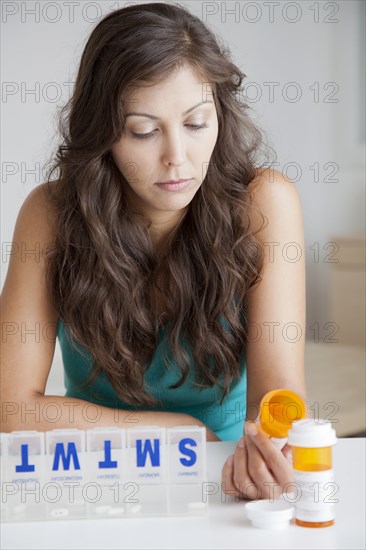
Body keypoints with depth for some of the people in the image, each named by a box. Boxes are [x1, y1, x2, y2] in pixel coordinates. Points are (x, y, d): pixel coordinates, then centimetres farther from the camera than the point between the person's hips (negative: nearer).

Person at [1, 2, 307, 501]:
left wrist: (266, 441, -39)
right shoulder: (53, 213, -10)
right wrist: (188, 431, -14)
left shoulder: (264, 202, -12)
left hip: (223, 480, 1)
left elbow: (278, 384, -16)